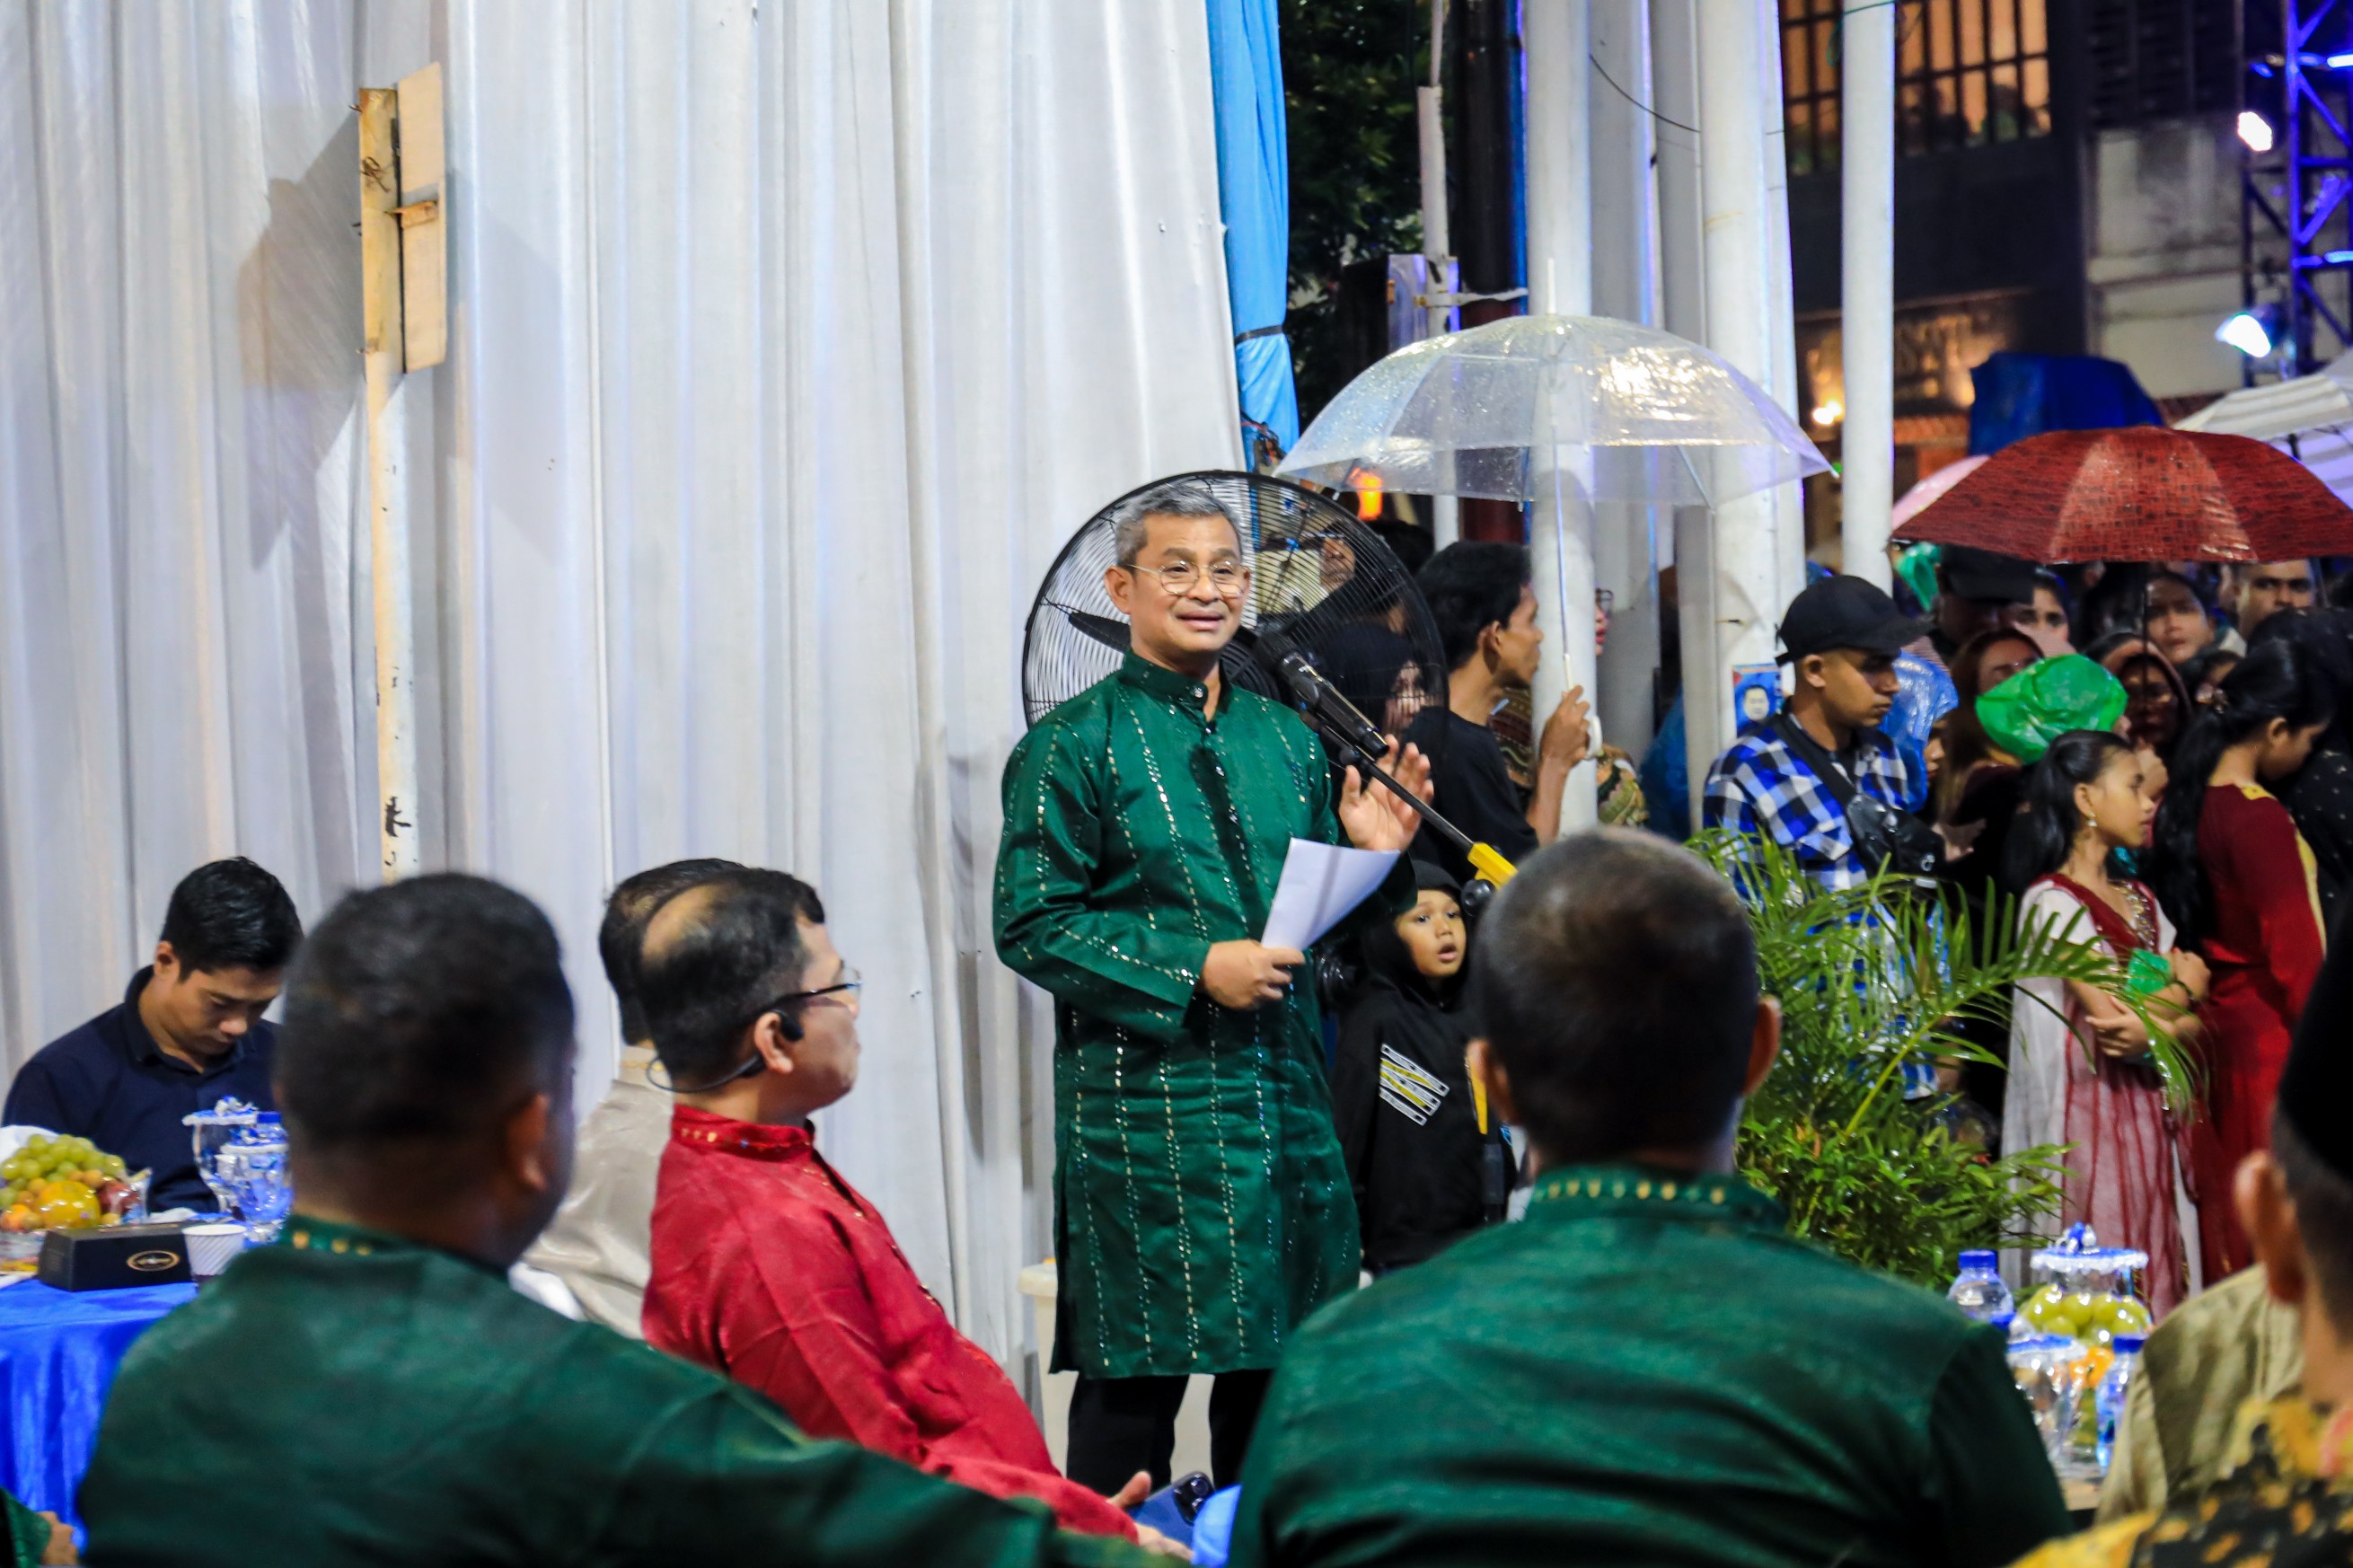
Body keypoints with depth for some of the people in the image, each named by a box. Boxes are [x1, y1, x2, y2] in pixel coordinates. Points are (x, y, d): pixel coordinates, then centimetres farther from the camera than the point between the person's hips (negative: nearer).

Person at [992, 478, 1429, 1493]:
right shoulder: (1073, 746, -4)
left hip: (1287, 1096, 6)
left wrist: (1372, 857, -3)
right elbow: (1030, 925, -10)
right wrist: (1194, 974, -17)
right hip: (1147, 1104, -6)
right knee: (1135, 1382, -3)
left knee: (1279, 1371, 11)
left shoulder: (1286, 741, 14)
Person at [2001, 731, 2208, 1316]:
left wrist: (2157, 1022, -14)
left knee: (2160, 1286, 6)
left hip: (2151, 1125, 7)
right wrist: (2183, 990, 1)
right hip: (2091, 1123, -7)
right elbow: (2111, 1021, -18)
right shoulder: (2052, 902, -9)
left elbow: (2198, 1025, 8)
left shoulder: (2140, 899, 15)